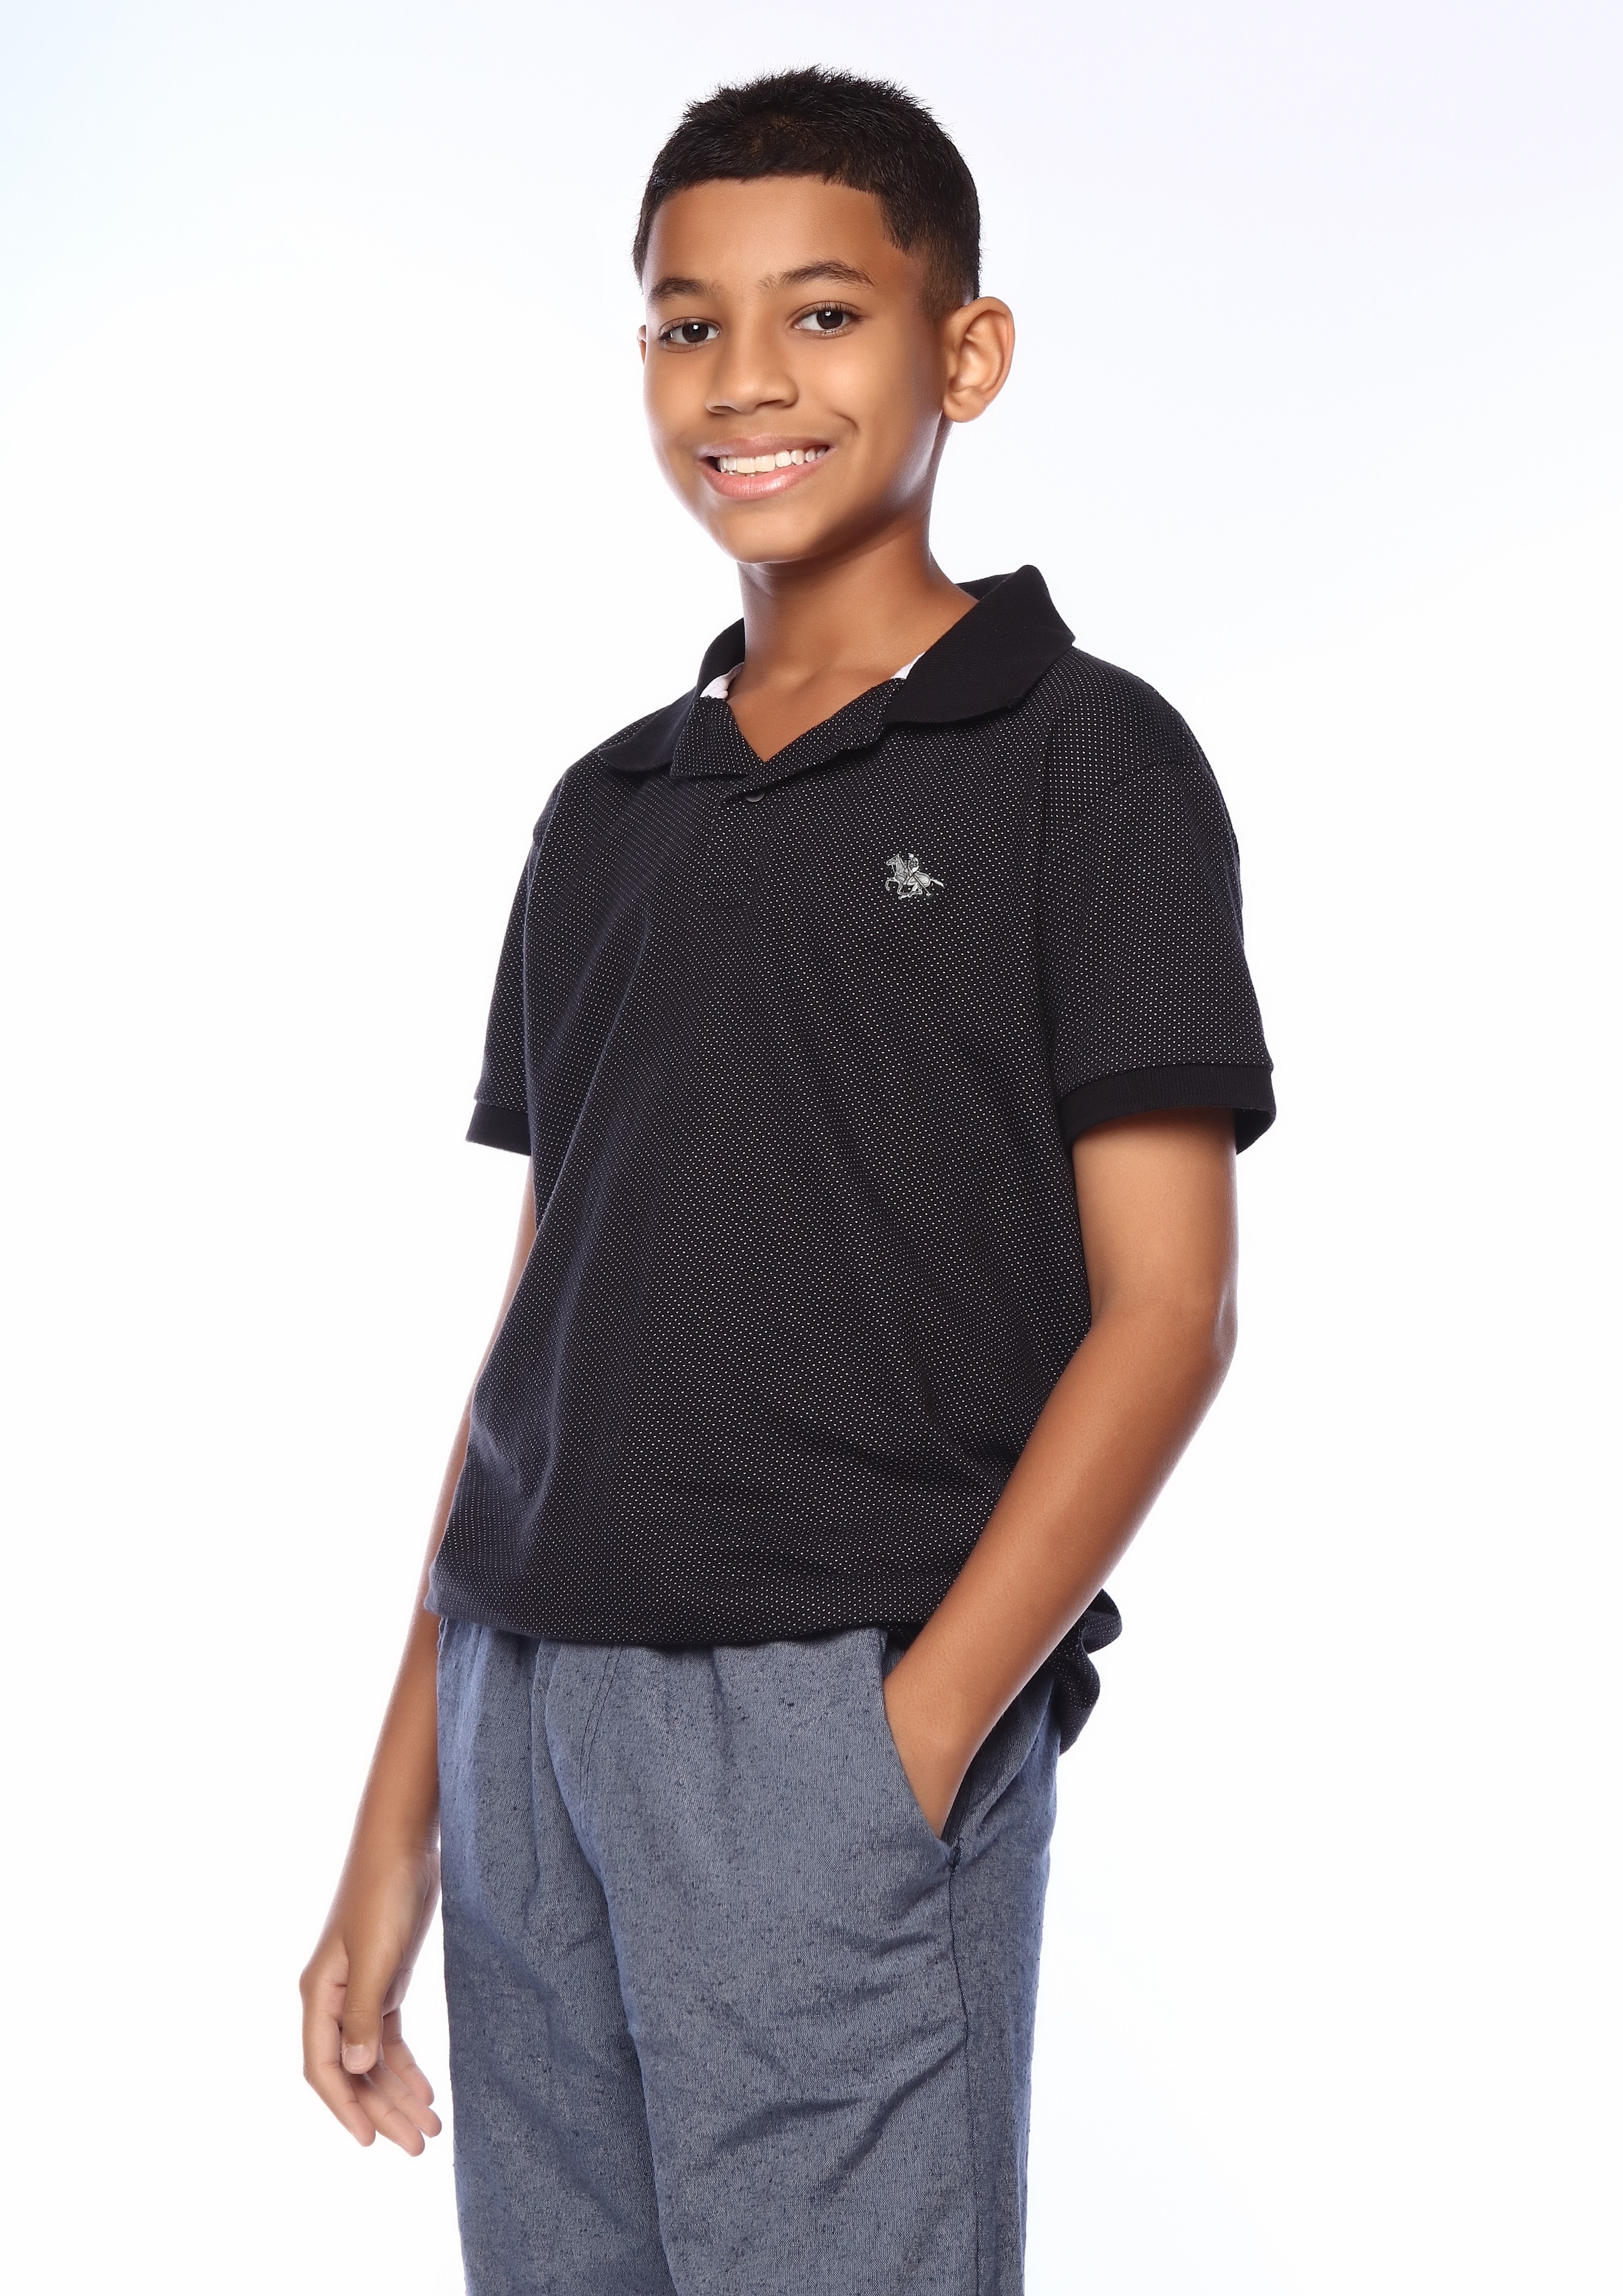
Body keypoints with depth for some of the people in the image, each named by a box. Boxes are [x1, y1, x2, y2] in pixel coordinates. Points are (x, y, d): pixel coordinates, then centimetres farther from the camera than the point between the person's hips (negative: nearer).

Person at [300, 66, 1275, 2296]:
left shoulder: (1084, 758, -1)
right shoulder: (605, 812, 15)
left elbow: (1162, 1314, -7)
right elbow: (536, 1333, 15)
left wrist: (909, 1747, -15)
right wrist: (396, 1818, 11)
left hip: (842, 1712, -5)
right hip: (526, 1711, 5)